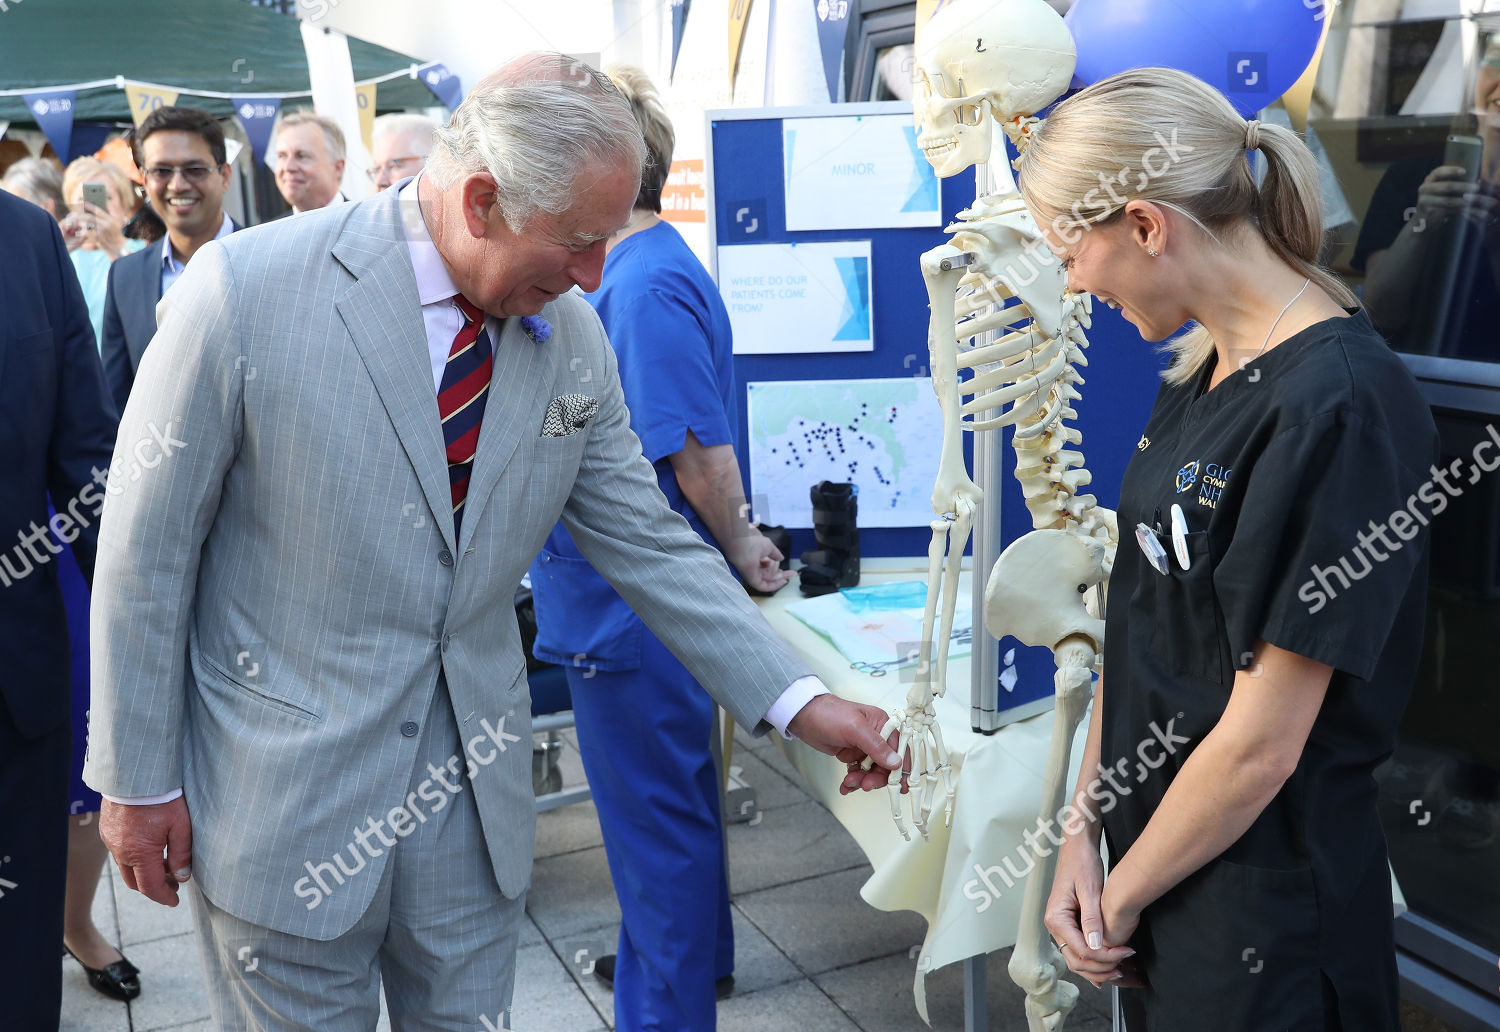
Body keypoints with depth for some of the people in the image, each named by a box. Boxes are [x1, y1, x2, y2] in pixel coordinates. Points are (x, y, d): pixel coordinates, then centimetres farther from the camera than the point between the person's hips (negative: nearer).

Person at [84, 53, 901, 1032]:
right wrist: (138, 778, -4)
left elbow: (649, 541, 3)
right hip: (280, 797, -3)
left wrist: (796, 698, -2)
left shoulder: (575, 337, -5)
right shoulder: (246, 290, -17)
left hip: (475, 793, 4)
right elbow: (146, 549, -10)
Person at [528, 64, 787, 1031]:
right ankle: (691, 954, 44)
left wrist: (738, 545, -11)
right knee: (665, 801, 25)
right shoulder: (627, 271, 10)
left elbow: (701, 452, -25)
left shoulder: (645, 285, -23)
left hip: (634, 609, -10)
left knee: (657, 814, 5)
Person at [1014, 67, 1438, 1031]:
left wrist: (1120, 896, -9)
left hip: (1259, 914, -7)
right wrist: (1083, 834, -1)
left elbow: (1260, 746, -22)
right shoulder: (1204, 369, 3)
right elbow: (1140, 620, 5)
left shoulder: (1337, 410, -23)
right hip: (1157, 860, 7)